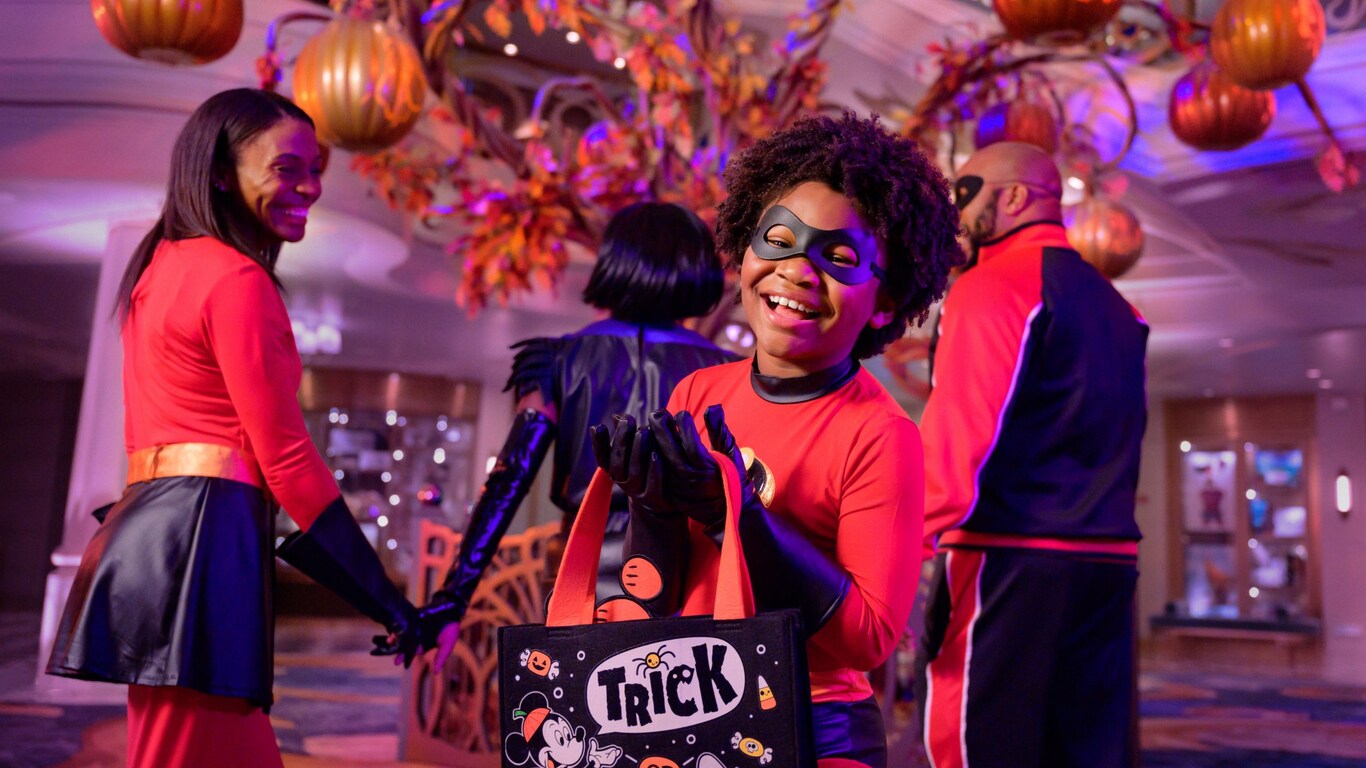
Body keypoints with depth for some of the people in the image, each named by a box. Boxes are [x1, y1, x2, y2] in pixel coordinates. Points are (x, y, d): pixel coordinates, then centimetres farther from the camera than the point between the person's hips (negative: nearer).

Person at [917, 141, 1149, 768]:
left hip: (1010, 559, -8)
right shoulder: (1112, 304, 20)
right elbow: (1121, 441, 20)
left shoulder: (995, 283, -5)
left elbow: (959, 428, -15)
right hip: (1110, 562, 9)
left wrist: (915, 533, -13)